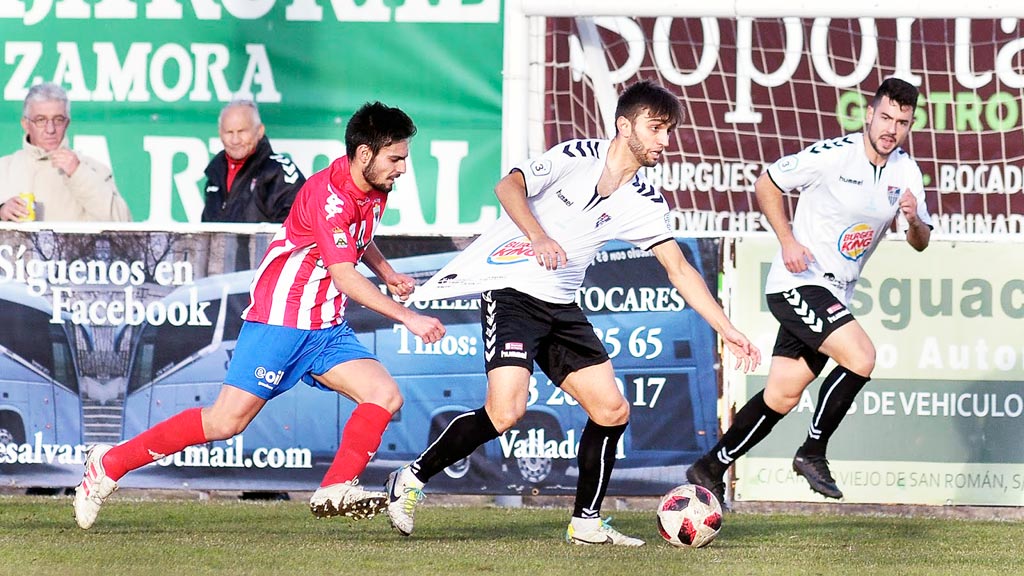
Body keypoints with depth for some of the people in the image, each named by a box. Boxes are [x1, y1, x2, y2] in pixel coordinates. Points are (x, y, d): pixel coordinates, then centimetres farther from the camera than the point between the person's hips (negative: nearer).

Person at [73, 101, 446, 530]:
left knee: (385, 397, -10)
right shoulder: (329, 194, -21)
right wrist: (408, 318, -28)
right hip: (280, 321, -8)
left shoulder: (374, 192, 8)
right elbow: (345, 277, -26)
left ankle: (335, 491, -7)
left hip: (326, 329, 8)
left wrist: (387, 272, 14)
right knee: (226, 421, -10)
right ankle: (110, 464, 1)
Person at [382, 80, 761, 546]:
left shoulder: (645, 204, 4)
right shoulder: (577, 157, -11)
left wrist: (727, 330, 2)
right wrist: (539, 236, -35)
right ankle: (411, 481, -6)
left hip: (561, 307, 7)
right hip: (512, 291, -7)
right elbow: (508, 186, -18)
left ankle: (586, 522, 14)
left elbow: (679, 270, 8)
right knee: (506, 410, -22)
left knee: (612, 411, 0)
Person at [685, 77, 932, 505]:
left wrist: (915, 220, -15)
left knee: (782, 396, 8)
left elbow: (920, 244, 9)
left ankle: (709, 469, 21)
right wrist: (788, 241, -15)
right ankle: (812, 454, -9)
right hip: (798, 282, -7)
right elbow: (766, 184, -5)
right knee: (861, 358, -24)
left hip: (834, 294, 7)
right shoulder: (831, 155, -15)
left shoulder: (906, 172, 4)